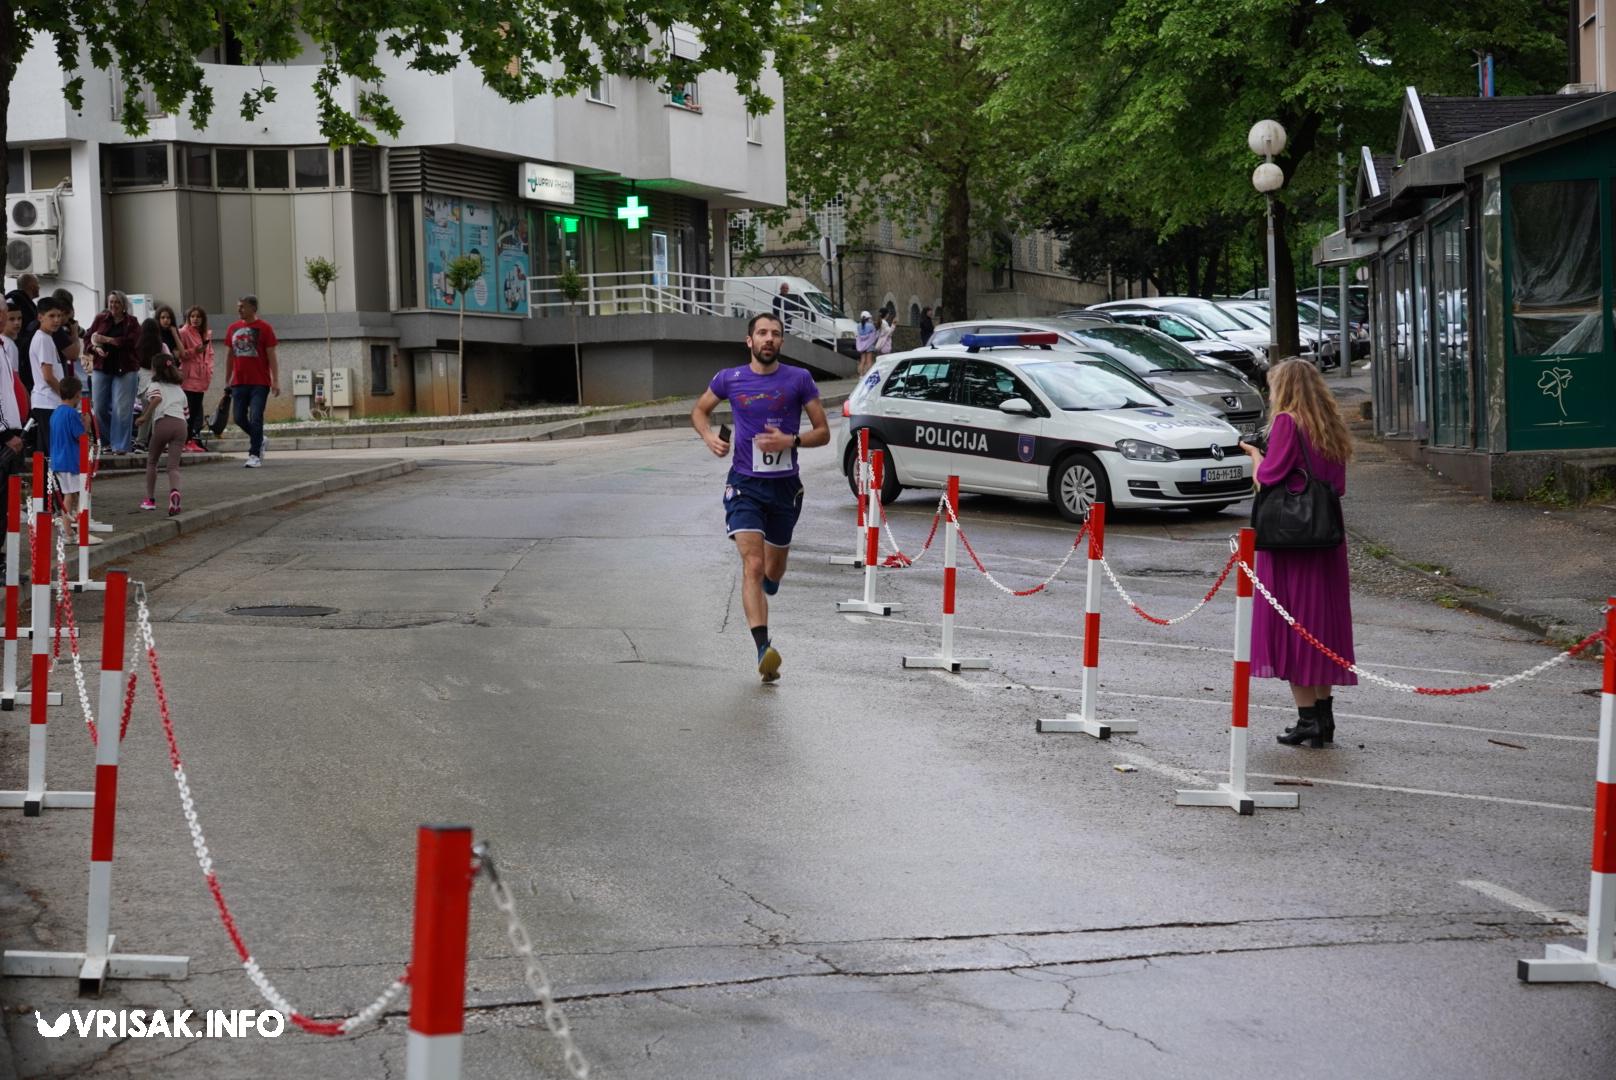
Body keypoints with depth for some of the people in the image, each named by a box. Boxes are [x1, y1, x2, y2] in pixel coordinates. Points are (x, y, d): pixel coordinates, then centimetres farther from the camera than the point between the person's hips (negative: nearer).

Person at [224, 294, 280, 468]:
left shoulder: (264, 328, -4)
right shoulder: (233, 328, 9)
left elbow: (271, 356, -5)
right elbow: (229, 356, 15)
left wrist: (276, 381, -11)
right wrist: (227, 382, 14)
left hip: (259, 383, -5)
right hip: (239, 382, 5)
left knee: (255, 419, -8)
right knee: (239, 418, 4)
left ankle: (254, 455, -2)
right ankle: (258, 440, 29)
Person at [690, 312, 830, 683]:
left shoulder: (799, 380, -1)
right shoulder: (730, 379, 1)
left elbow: (823, 432, 2)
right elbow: (699, 410, 19)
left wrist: (791, 441, -17)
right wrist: (709, 437, -2)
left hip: (785, 486, 2)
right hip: (745, 485, -1)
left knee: (774, 568, 16)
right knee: (752, 565, -17)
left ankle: (769, 582, 54)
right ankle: (764, 648, -26)